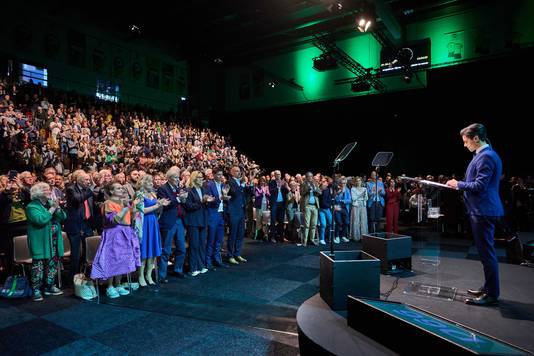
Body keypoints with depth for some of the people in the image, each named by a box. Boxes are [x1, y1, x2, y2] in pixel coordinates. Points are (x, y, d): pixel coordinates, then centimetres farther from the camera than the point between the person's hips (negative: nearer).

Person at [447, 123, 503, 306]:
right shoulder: (486, 154, 16)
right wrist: (461, 184, 13)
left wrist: (458, 184, -9)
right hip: (482, 210, 11)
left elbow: (479, 185, -21)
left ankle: (492, 295, 6)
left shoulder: (485, 156, -17)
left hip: (483, 211, -11)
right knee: (486, 251, 17)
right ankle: (488, 288, 29)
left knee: (486, 252, -3)